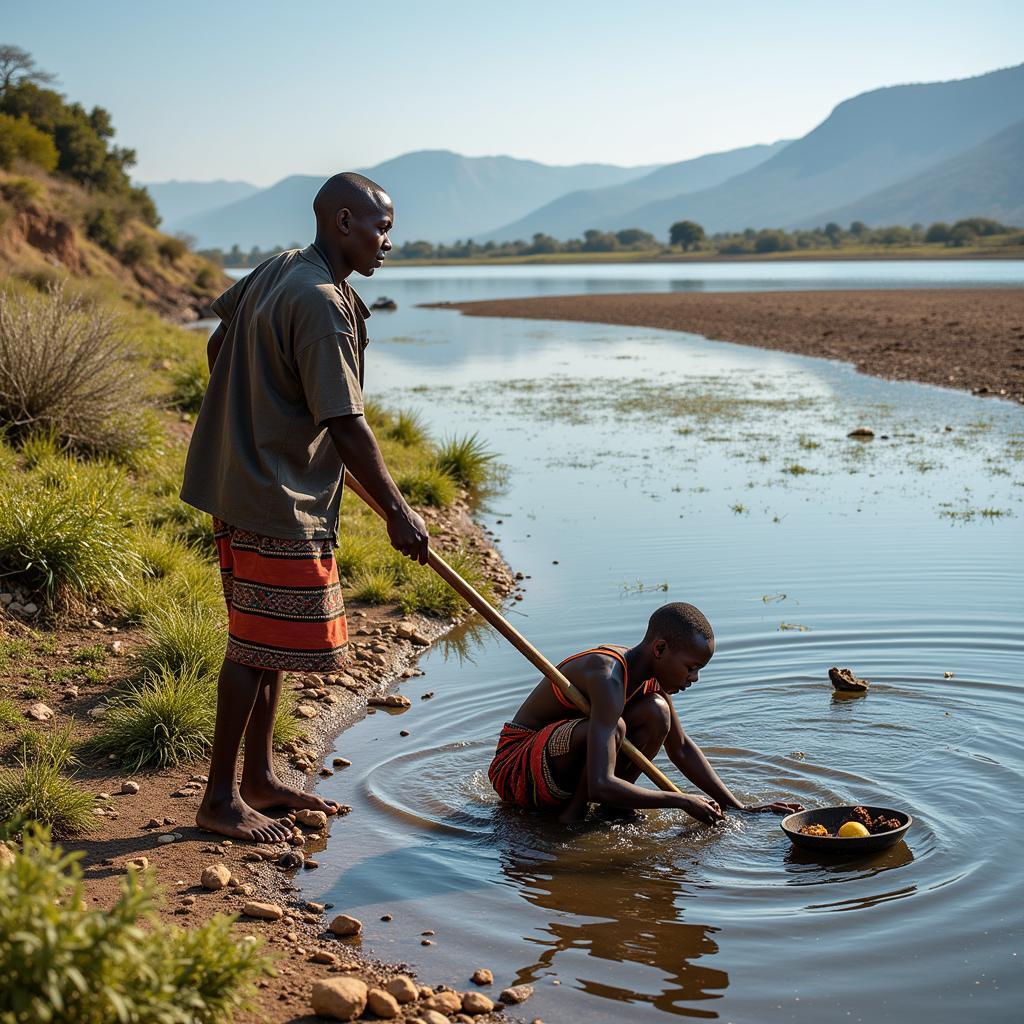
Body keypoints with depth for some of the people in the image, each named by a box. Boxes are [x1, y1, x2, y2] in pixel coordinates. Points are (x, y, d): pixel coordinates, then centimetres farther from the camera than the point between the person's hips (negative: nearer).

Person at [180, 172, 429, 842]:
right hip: (277, 500, -10)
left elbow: (218, 344, 22)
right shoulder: (321, 302, -20)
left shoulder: (277, 271, 10)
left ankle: (260, 776, 27)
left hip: (245, 480, 10)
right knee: (258, 647, -2)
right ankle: (221, 798, 9)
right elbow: (347, 427, -22)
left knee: (272, 641, 16)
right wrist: (398, 511, -16)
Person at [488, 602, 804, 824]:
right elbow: (600, 787, -38)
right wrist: (683, 801, -29)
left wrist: (740, 806, 7)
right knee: (614, 727, -35)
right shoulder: (609, 679, -31)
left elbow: (681, 749, 13)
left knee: (657, 712, -7)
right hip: (515, 770, -8)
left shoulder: (651, 674, -3)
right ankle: (572, 812, -12)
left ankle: (615, 807, 0)